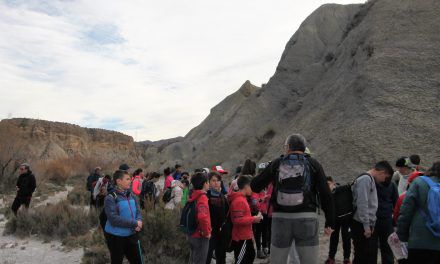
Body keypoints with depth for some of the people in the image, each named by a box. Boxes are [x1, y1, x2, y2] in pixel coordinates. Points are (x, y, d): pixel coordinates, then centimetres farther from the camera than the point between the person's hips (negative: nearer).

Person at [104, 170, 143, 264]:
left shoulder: (130, 195, 5)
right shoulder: (111, 198, -16)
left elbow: (138, 211, 6)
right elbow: (114, 219, -25)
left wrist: (139, 221, -17)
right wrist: (134, 223, -23)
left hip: (131, 235, 6)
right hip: (115, 237, -6)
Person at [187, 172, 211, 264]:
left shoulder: (193, 196, 5)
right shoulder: (202, 198, -21)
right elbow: (202, 217, -36)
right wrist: (206, 233, -23)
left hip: (192, 235, 8)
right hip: (200, 236, -8)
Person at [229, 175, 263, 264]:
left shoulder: (241, 198, 11)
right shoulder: (239, 201, -22)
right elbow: (238, 220, -27)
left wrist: (253, 218, 9)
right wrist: (254, 219, -19)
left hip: (245, 237, 11)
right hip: (241, 238, -11)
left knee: (250, 256, 24)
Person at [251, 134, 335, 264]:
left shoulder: (276, 164, 4)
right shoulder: (313, 164, 3)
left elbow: (255, 186, 9)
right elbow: (326, 195, -2)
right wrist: (330, 222, 4)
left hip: (280, 219, 1)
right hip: (306, 219, -1)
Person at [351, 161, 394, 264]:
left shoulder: (371, 180, 18)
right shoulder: (365, 179, -13)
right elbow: (362, 204, -20)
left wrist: (371, 224, 16)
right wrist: (366, 226, -19)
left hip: (367, 225, 10)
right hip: (361, 225, -10)